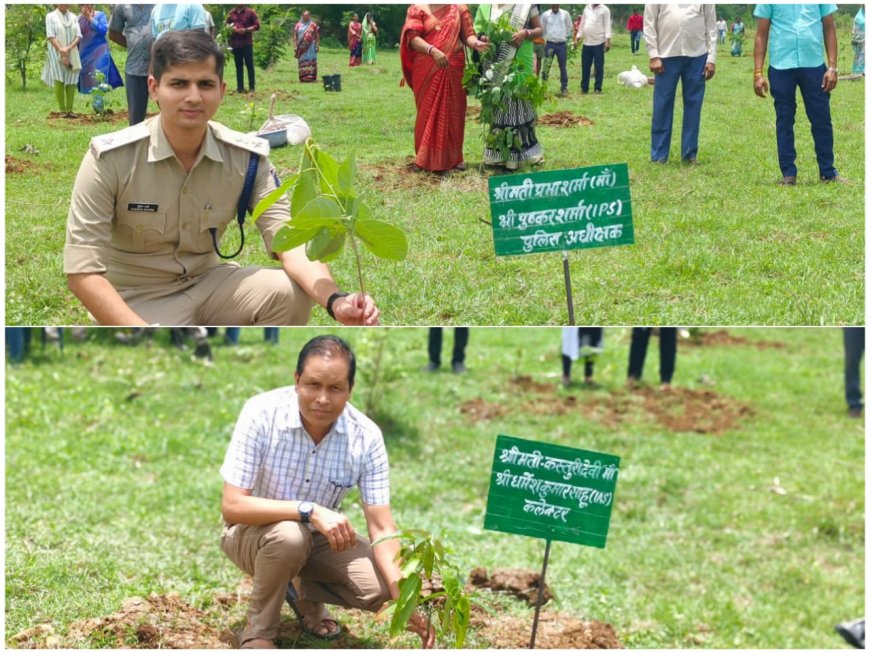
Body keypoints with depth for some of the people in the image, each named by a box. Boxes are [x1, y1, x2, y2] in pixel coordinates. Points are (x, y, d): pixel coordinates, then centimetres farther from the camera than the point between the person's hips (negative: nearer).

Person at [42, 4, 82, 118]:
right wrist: (61, 51, -15)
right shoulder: (51, 16, 2)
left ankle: (69, 109, 0)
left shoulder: (74, 17, 11)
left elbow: (78, 36, 3)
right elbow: (50, 36, -6)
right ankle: (62, 110, -5)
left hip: (72, 55, 3)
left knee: (71, 82, -2)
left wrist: (68, 48, -12)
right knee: (59, 81, -7)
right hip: (57, 54, -3)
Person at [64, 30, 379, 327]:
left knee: (290, 293, -22)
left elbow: (289, 240, -18)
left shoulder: (246, 158, -8)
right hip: (134, 303, -4)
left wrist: (335, 301, -39)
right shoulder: (110, 159, -18)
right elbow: (82, 271, -20)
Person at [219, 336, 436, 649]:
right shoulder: (261, 413, -27)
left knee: (380, 588, -20)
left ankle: (304, 591, 12)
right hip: (254, 531, -3)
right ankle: (258, 631, -10)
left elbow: (381, 528, -18)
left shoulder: (366, 436, -19)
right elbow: (232, 505, -30)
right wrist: (309, 511, -42)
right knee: (289, 536, -37)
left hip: (320, 537, 3)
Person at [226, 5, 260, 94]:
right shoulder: (231, 13, 11)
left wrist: (245, 30, -13)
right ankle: (240, 87, 9)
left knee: (249, 65, -3)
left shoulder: (250, 12, 1)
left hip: (247, 43, -3)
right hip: (235, 43, 3)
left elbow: (257, 25, -1)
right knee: (238, 66, 6)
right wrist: (230, 28, -5)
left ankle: (251, 87, 0)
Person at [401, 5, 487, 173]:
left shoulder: (458, 8, 7)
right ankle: (426, 157, 9)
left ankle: (454, 156, 13)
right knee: (428, 111, 1)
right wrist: (433, 51, -27)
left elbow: (467, 35, 3)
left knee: (453, 111, 4)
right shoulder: (418, 9, 0)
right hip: (427, 69, -2)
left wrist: (476, 43, -20)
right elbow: (413, 37, -11)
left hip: (453, 67, 2)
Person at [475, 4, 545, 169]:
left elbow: (540, 29, 5)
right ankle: (498, 155, 9)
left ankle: (520, 153, 8)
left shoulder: (526, 4, 1)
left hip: (519, 65, -2)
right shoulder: (486, 6, 7)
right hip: (495, 65, 2)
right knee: (498, 105, 4)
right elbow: (478, 32, 11)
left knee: (519, 104, 1)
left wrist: (525, 33, -15)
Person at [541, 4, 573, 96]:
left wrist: (565, 36, 12)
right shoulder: (546, 15, -2)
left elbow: (569, 27, 12)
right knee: (546, 66, -3)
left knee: (563, 67, 6)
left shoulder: (565, 14, -1)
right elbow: (542, 28, 9)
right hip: (550, 44, 0)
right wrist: (544, 38, 11)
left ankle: (564, 88, 13)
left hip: (562, 44, 0)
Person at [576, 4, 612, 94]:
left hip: (599, 43, -5)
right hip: (586, 43, 5)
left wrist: (607, 40, -16)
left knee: (599, 67, -1)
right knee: (585, 67, 7)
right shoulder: (587, 8, 15)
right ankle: (584, 88, 15)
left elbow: (607, 25, -6)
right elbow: (582, 24, 19)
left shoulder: (604, 9, 0)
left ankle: (598, 88, 5)